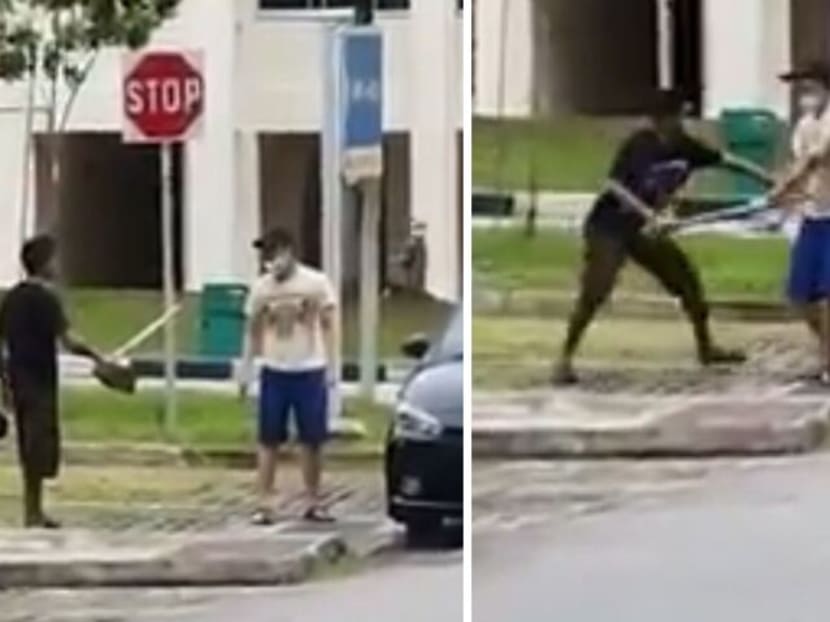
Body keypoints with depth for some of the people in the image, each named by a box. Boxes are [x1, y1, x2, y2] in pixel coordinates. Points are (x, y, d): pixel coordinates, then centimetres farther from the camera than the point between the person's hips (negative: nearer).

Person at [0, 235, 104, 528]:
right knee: (39, 446, -3)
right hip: (40, 382, -8)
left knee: (30, 447, 14)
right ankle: (33, 513, -1)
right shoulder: (45, 298, -13)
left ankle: (34, 511, 18)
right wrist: (97, 356, -7)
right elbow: (67, 340, -19)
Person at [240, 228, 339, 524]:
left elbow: (328, 326, 1)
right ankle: (264, 504, 1)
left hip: (310, 371, -1)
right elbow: (253, 330, 10)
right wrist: (246, 370, 6)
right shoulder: (261, 287, 3)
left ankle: (313, 503, 14)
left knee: (312, 441, 4)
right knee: (268, 440, 0)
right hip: (274, 371, 1)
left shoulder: (316, 283, -3)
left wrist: (331, 366, -4)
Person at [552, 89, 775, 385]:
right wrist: (650, 215, -44)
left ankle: (705, 347, 24)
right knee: (594, 292, -19)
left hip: (643, 228, 8)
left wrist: (770, 180, 5)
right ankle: (565, 359, -14)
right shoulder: (640, 145, -24)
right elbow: (614, 186, -34)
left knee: (686, 277, 9)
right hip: (608, 227, -8)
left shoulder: (684, 147, -4)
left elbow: (726, 160, 6)